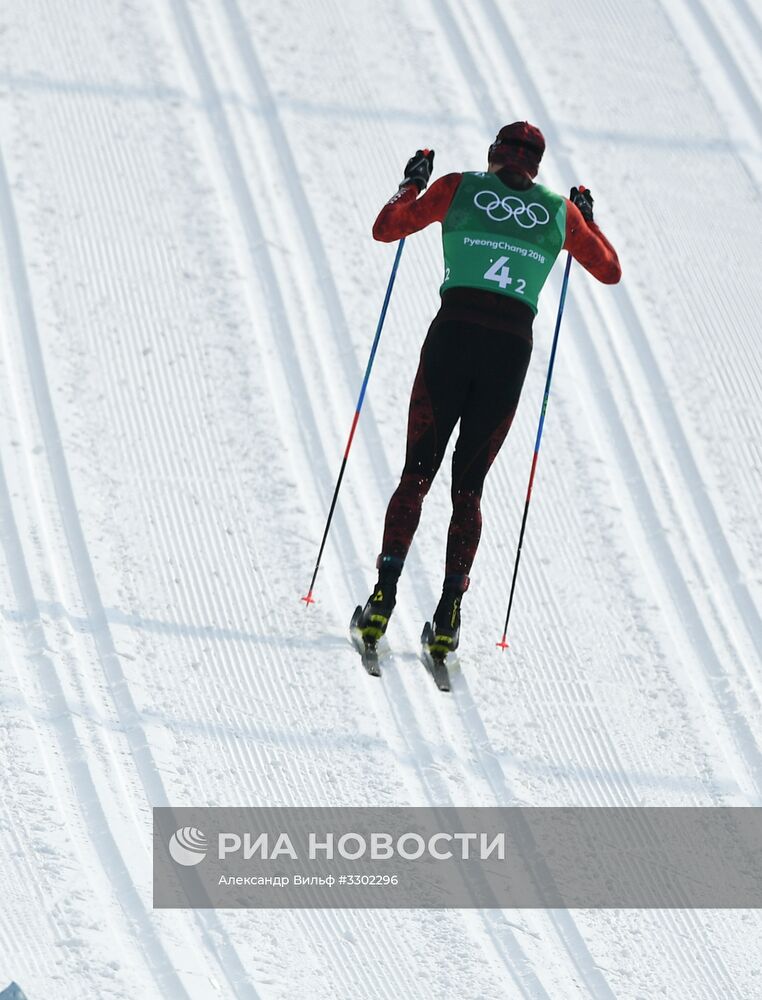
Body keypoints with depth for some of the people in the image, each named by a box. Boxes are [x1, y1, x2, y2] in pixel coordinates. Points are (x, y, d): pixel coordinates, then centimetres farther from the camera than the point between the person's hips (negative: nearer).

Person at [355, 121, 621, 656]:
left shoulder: (460, 187, 8)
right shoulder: (560, 211, 13)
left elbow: (386, 228, 13)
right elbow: (611, 271, 25)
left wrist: (413, 183, 30)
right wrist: (587, 218, 39)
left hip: (453, 334, -1)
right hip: (513, 346, 1)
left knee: (417, 473, 7)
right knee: (469, 485, 11)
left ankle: (385, 592, -9)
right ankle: (449, 614, 0)